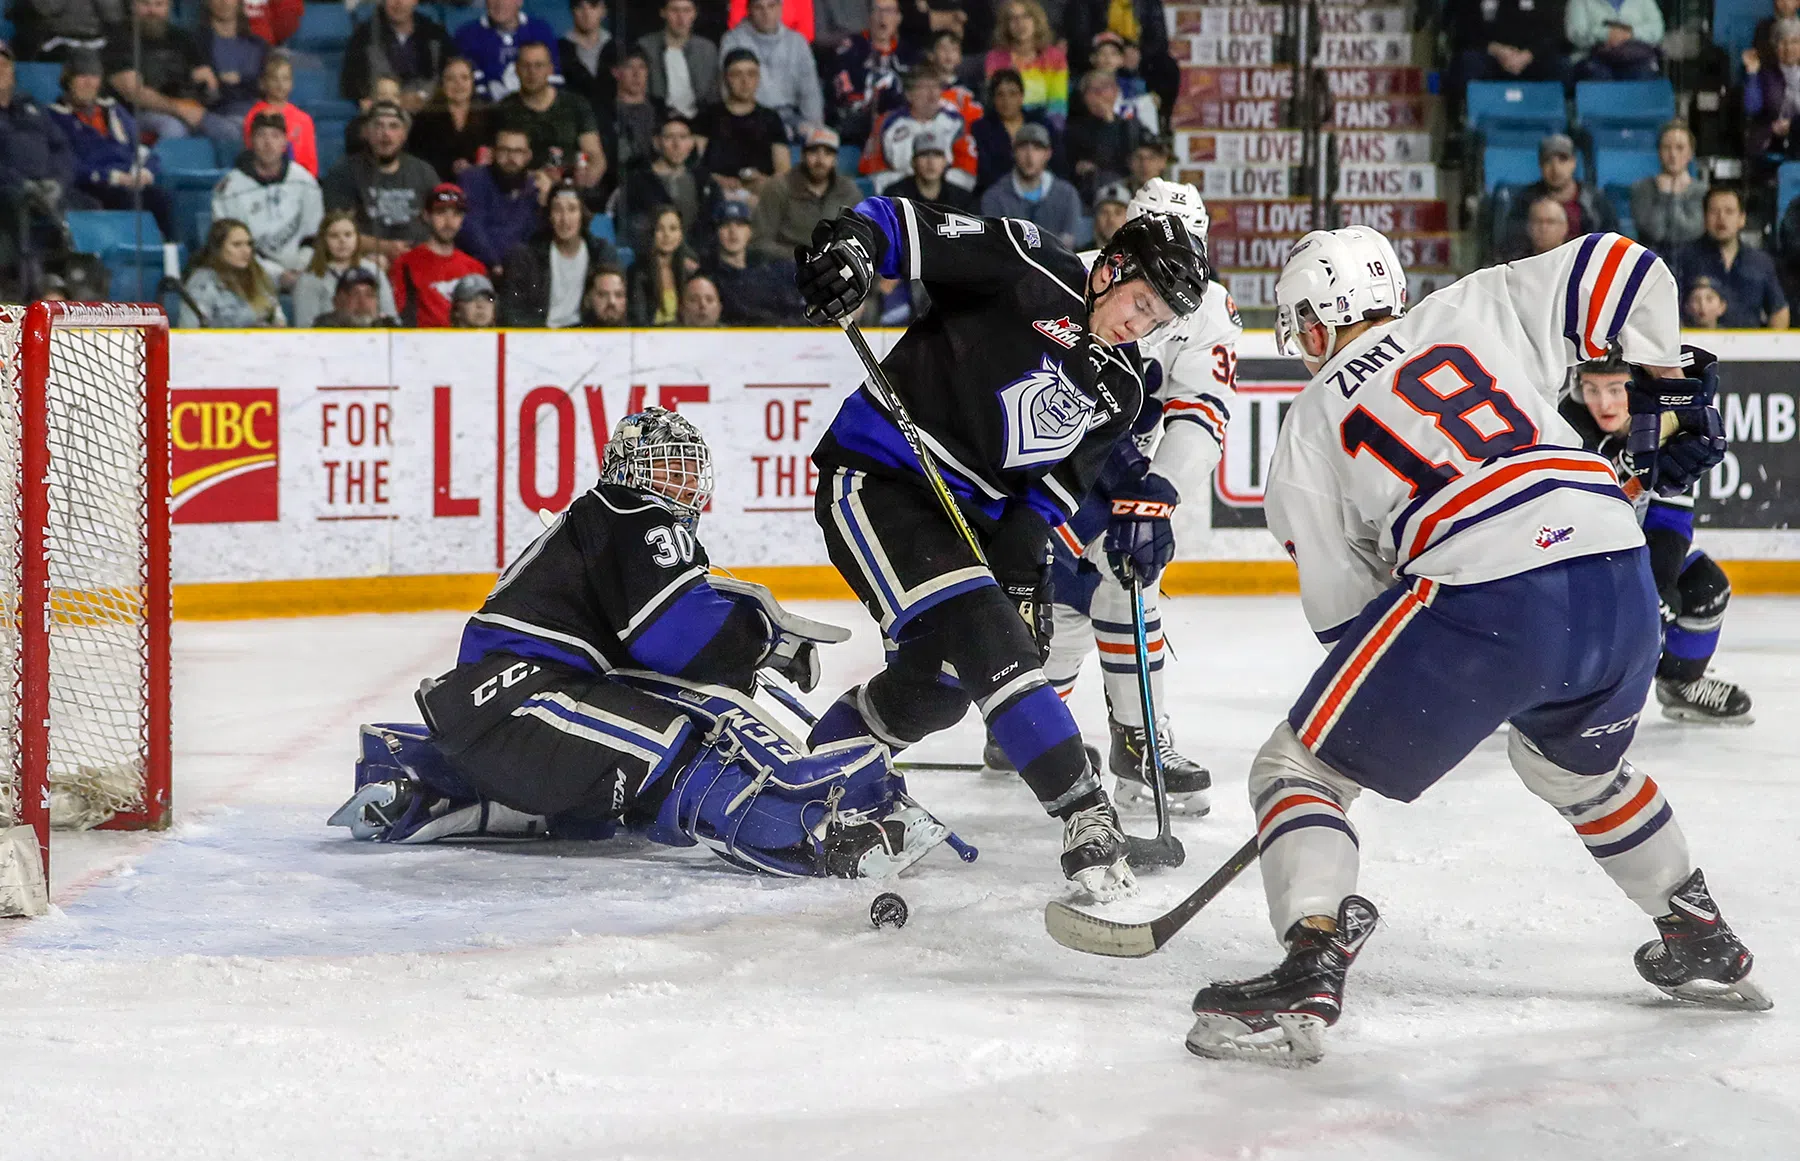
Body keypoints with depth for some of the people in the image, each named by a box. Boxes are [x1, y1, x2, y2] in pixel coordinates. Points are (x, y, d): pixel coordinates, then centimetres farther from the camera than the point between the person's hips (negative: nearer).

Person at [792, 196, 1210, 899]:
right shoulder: (1029, 272, -13)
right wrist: (848, 245, -36)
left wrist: (1020, 563, -8)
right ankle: (1084, 816, -23)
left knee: (941, 683, 13)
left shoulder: (1119, 389, 8)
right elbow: (899, 225, -16)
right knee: (986, 642, -21)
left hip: (971, 513, 9)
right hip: (875, 479, -9)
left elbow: (1056, 484, 5)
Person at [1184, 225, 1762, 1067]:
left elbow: (1345, 612, 15)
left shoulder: (1305, 434, 16)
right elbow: (1619, 269, 15)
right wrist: (1669, 384, 28)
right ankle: (1705, 946, 44)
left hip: (1485, 602, -5)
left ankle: (1307, 977, -12)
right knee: (1577, 766, 37)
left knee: (1298, 768, 9)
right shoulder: (1473, 310, 22)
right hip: (1622, 584, 5)